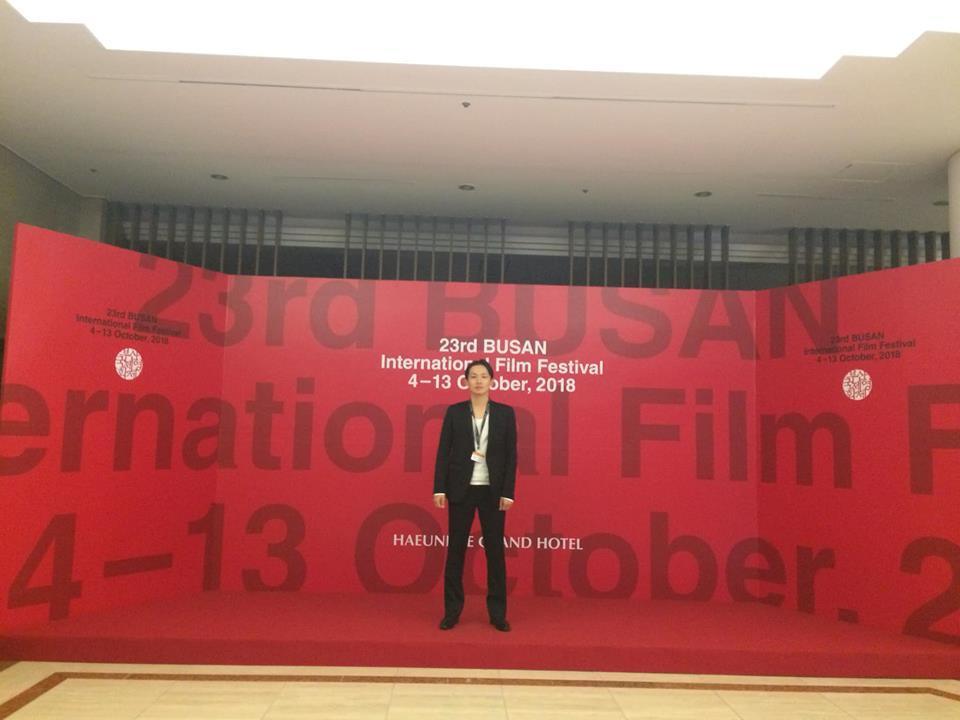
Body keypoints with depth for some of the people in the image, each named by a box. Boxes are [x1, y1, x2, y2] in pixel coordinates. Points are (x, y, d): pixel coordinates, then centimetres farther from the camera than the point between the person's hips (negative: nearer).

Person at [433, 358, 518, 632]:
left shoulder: (505, 413, 1)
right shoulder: (454, 412, 2)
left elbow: (511, 455, 0)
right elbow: (443, 452, 0)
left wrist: (508, 492, -6)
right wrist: (439, 488, -7)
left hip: (493, 490, 0)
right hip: (461, 489, 0)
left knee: (495, 550, 6)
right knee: (455, 549, 6)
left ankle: (497, 612, 17)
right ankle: (452, 611, 18)